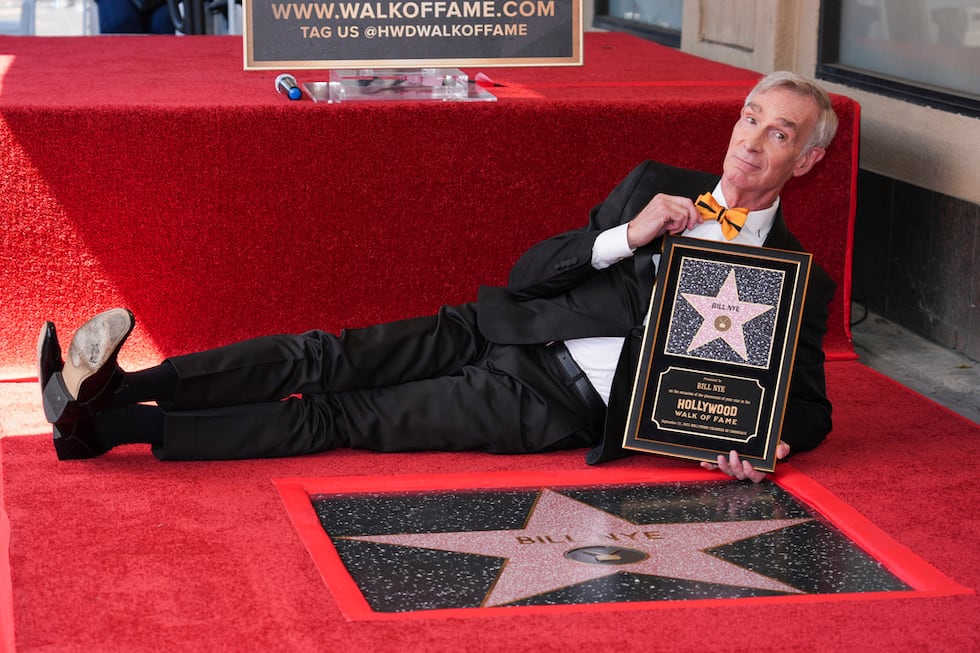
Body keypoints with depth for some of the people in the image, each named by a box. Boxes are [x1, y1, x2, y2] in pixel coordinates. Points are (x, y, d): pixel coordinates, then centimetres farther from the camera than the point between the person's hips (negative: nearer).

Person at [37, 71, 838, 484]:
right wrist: (625, 236, -9)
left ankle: (114, 426, -24)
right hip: (506, 333, 4)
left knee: (345, 419, -15)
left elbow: (811, 407, 8)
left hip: (556, 402, -4)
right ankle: (108, 389, -24)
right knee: (325, 358, -17)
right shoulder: (658, 185, 12)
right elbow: (527, 274, 8)